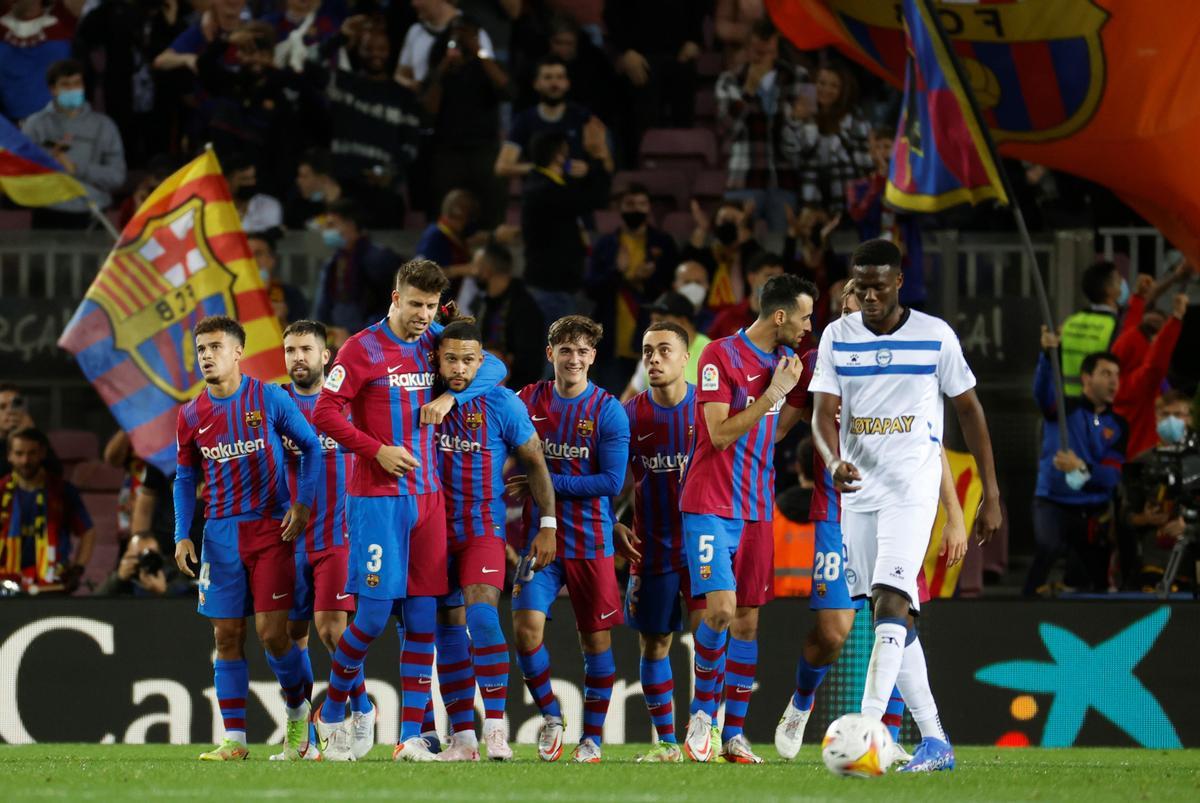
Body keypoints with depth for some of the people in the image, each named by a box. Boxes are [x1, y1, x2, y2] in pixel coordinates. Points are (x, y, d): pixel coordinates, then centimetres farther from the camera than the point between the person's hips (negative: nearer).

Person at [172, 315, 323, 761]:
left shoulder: (269, 399, -5)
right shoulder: (191, 415, 5)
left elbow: (311, 447, 2)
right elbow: (186, 479, 14)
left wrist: (302, 505, -7)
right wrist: (182, 535, 3)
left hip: (271, 528, -3)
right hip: (221, 535, 3)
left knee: (272, 632, -10)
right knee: (227, 636, 0)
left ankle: (298, 711, 16)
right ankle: (234, 739, 3)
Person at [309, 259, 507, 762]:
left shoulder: (435, 342, 10)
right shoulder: (363, 348, -5)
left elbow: (493, 368, 14)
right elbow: (324, 413, -8)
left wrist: (451, 396, -3)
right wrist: (378, 451, -15)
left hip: (428, 495, 5)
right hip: (377, 497, -5)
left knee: (422, 618, 0)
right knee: (375, 611, -9)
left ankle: (411, 738, 2)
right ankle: (331, 714, 12)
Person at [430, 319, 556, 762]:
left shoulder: (502, 404, -8)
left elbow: (535, 462, 1)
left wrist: (548, 526, 0)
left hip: (484, 527, -4)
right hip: (436, 526, 4)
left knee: (481, 613, -22)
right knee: (449, 627, 3)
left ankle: (495, 726, -17)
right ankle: (462, 738, 8)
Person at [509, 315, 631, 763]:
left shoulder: (609, 412, -5)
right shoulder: (529, 400, 5)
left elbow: (611, 482, -11)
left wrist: (546, 483, -13)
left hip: (591, 541, -2)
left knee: (596, 639, 4)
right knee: (526, 625, -14)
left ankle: (593, 736, 17)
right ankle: (550, 716, 7)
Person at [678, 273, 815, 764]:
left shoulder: (785, 359, 11)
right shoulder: (721, 356, -10)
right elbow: (721, 434, -15)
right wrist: (773, 393, -15)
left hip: (757, 511, 6)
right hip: (710, 505, -6)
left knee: (748, 620, 3)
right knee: (721, 609, -18)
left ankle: (733, 733, 7)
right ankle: (703, 711, 3)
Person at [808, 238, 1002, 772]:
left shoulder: (935, 336, -3)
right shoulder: (838, 337, 5)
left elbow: (969, 411, 4)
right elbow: (823, 413, -2)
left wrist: (991, 496, 3)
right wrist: (834, 461, -25)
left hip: (912, 489, -4)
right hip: (859, 490, 4)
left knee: (891, 601, -20)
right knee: (895, 618, 7)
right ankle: (934, 742, 13)